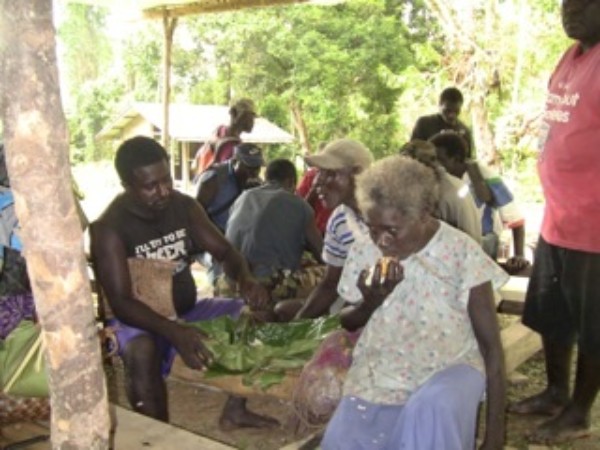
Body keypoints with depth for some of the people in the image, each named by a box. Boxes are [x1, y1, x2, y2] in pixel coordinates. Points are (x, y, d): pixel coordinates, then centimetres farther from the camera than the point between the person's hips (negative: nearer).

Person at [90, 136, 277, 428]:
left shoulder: (185, 206, -4)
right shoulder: (109, 228, -21)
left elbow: (224, 251, -1)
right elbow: (120, 301, -27)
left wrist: (246, 279, -26)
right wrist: (173, 332, -43)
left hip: (188, 310, 6)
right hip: (140, 320, -6)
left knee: (255, 315, -9)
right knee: (142, 352, -38)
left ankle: (235, 409, 3)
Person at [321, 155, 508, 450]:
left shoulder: (462, 253, -14)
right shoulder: (364, 252, -5)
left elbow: (491, 346, -9)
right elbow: (348, 322, 10)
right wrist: (371, 302, -15)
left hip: (449, 370, -3)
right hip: (380, 372, 4)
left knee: (432, 409, -35)